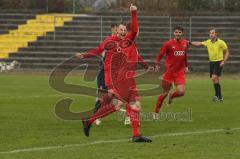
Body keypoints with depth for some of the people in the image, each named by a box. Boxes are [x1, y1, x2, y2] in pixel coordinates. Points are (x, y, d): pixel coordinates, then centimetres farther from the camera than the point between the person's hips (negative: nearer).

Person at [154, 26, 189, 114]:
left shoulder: (185, 43, 3)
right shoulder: (169, 44, -10)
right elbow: (160, 54, -5)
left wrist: (186, 66, 21)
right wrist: (157, 64, -16)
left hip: (180, 72, 3)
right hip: (169, 72, -3)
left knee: (181, 92, -12)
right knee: (165, 92, 2)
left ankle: (171, 96, 24)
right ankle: (156, 111, 20)